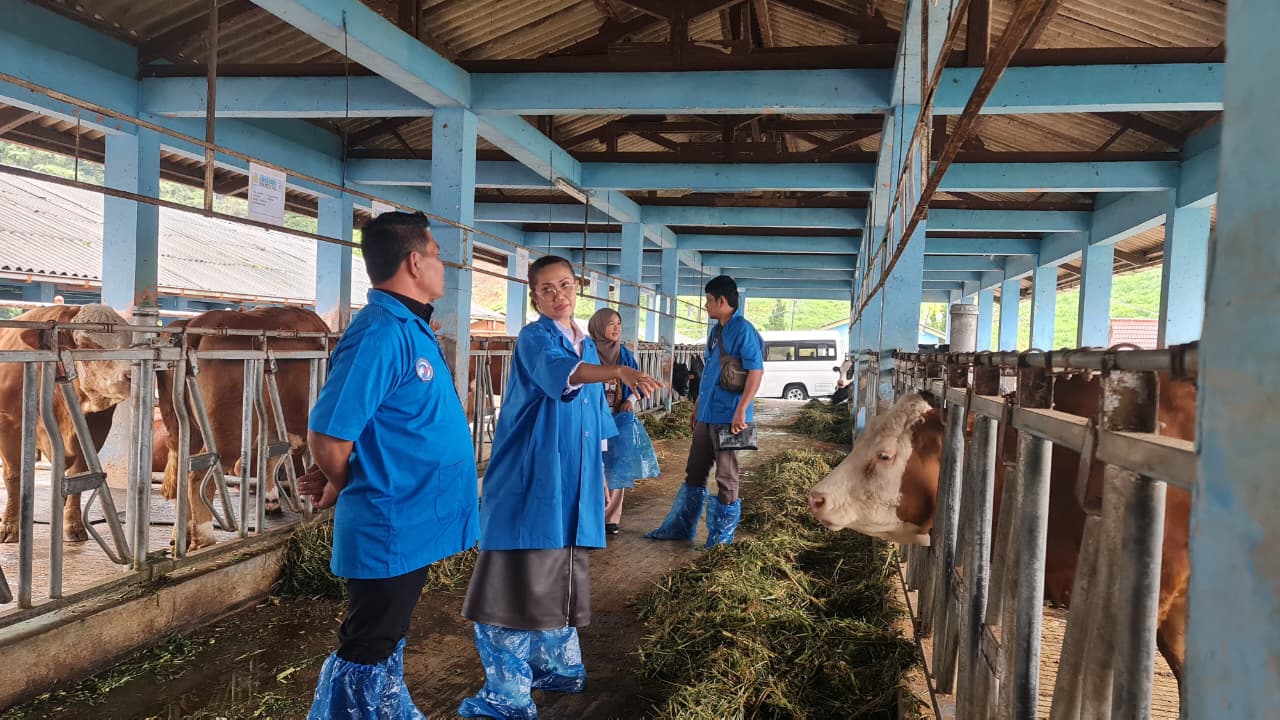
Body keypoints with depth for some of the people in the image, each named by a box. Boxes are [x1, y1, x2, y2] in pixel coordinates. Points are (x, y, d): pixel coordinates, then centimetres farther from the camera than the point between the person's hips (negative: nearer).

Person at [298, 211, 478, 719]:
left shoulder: (409, 328, 8)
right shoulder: (380, 335, -23)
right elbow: (327, 435, -23)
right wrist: (343, 489, -4)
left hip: (411, 526, 9)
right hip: (392, 529, -9)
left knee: (386, 644, 23)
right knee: (365, 654, 7)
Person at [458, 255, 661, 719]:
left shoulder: (587, 345, 15)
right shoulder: (534, 338, -8)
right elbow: (560, 372, -32)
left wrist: (601, 477, 21)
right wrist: (620, 371, -47)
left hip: (573, 481, 7)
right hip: (530, 480, -7)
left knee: (561, 577, 14)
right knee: (520, 578, -4)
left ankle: (556, 666, 27)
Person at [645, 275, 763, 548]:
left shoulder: (743, 330, -13)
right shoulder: (715, 330, 14)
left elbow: (756, 370, -20)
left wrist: (741, 410, -25)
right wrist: (697, 406, 22)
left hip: (727, 416, -9)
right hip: (707, 414, 9)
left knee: (726, 477, 2)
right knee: (694, 473, 16)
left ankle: (722, 539, 14)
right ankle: (680, 527, 27)